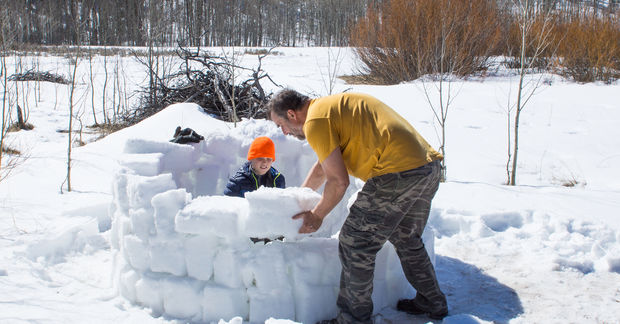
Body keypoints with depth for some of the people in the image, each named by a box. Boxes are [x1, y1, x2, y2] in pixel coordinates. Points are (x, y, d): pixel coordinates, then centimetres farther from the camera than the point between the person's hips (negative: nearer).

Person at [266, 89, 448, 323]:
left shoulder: (316, 121, -6)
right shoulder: (331, 106, 25)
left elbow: (338, 181, -9)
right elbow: (321, 168, 38)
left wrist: (317, 216, 6)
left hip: (399, 170, -10)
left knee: (354, 245, 1)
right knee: (407, 240, 27)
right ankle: (433, 303, 40)